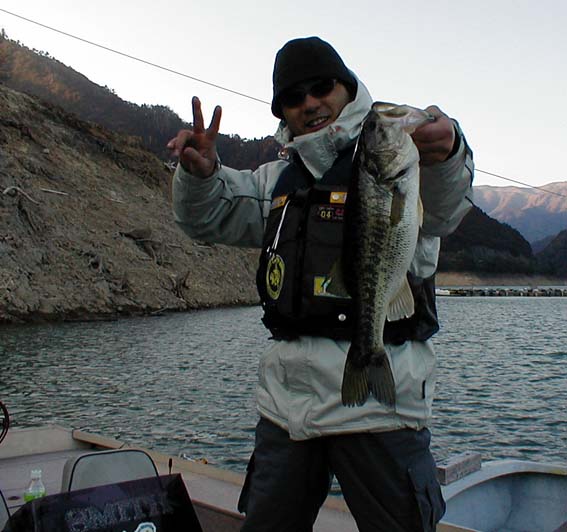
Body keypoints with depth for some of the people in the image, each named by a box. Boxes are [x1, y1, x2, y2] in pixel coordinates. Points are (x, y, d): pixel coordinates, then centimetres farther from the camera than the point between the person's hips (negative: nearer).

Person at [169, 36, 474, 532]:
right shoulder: (279, 178, 16)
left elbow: (442, 206, -23)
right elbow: (209, 217, 16)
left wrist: (446, 153, -48)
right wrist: (200, 173, -8)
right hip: (286, 396, 6)